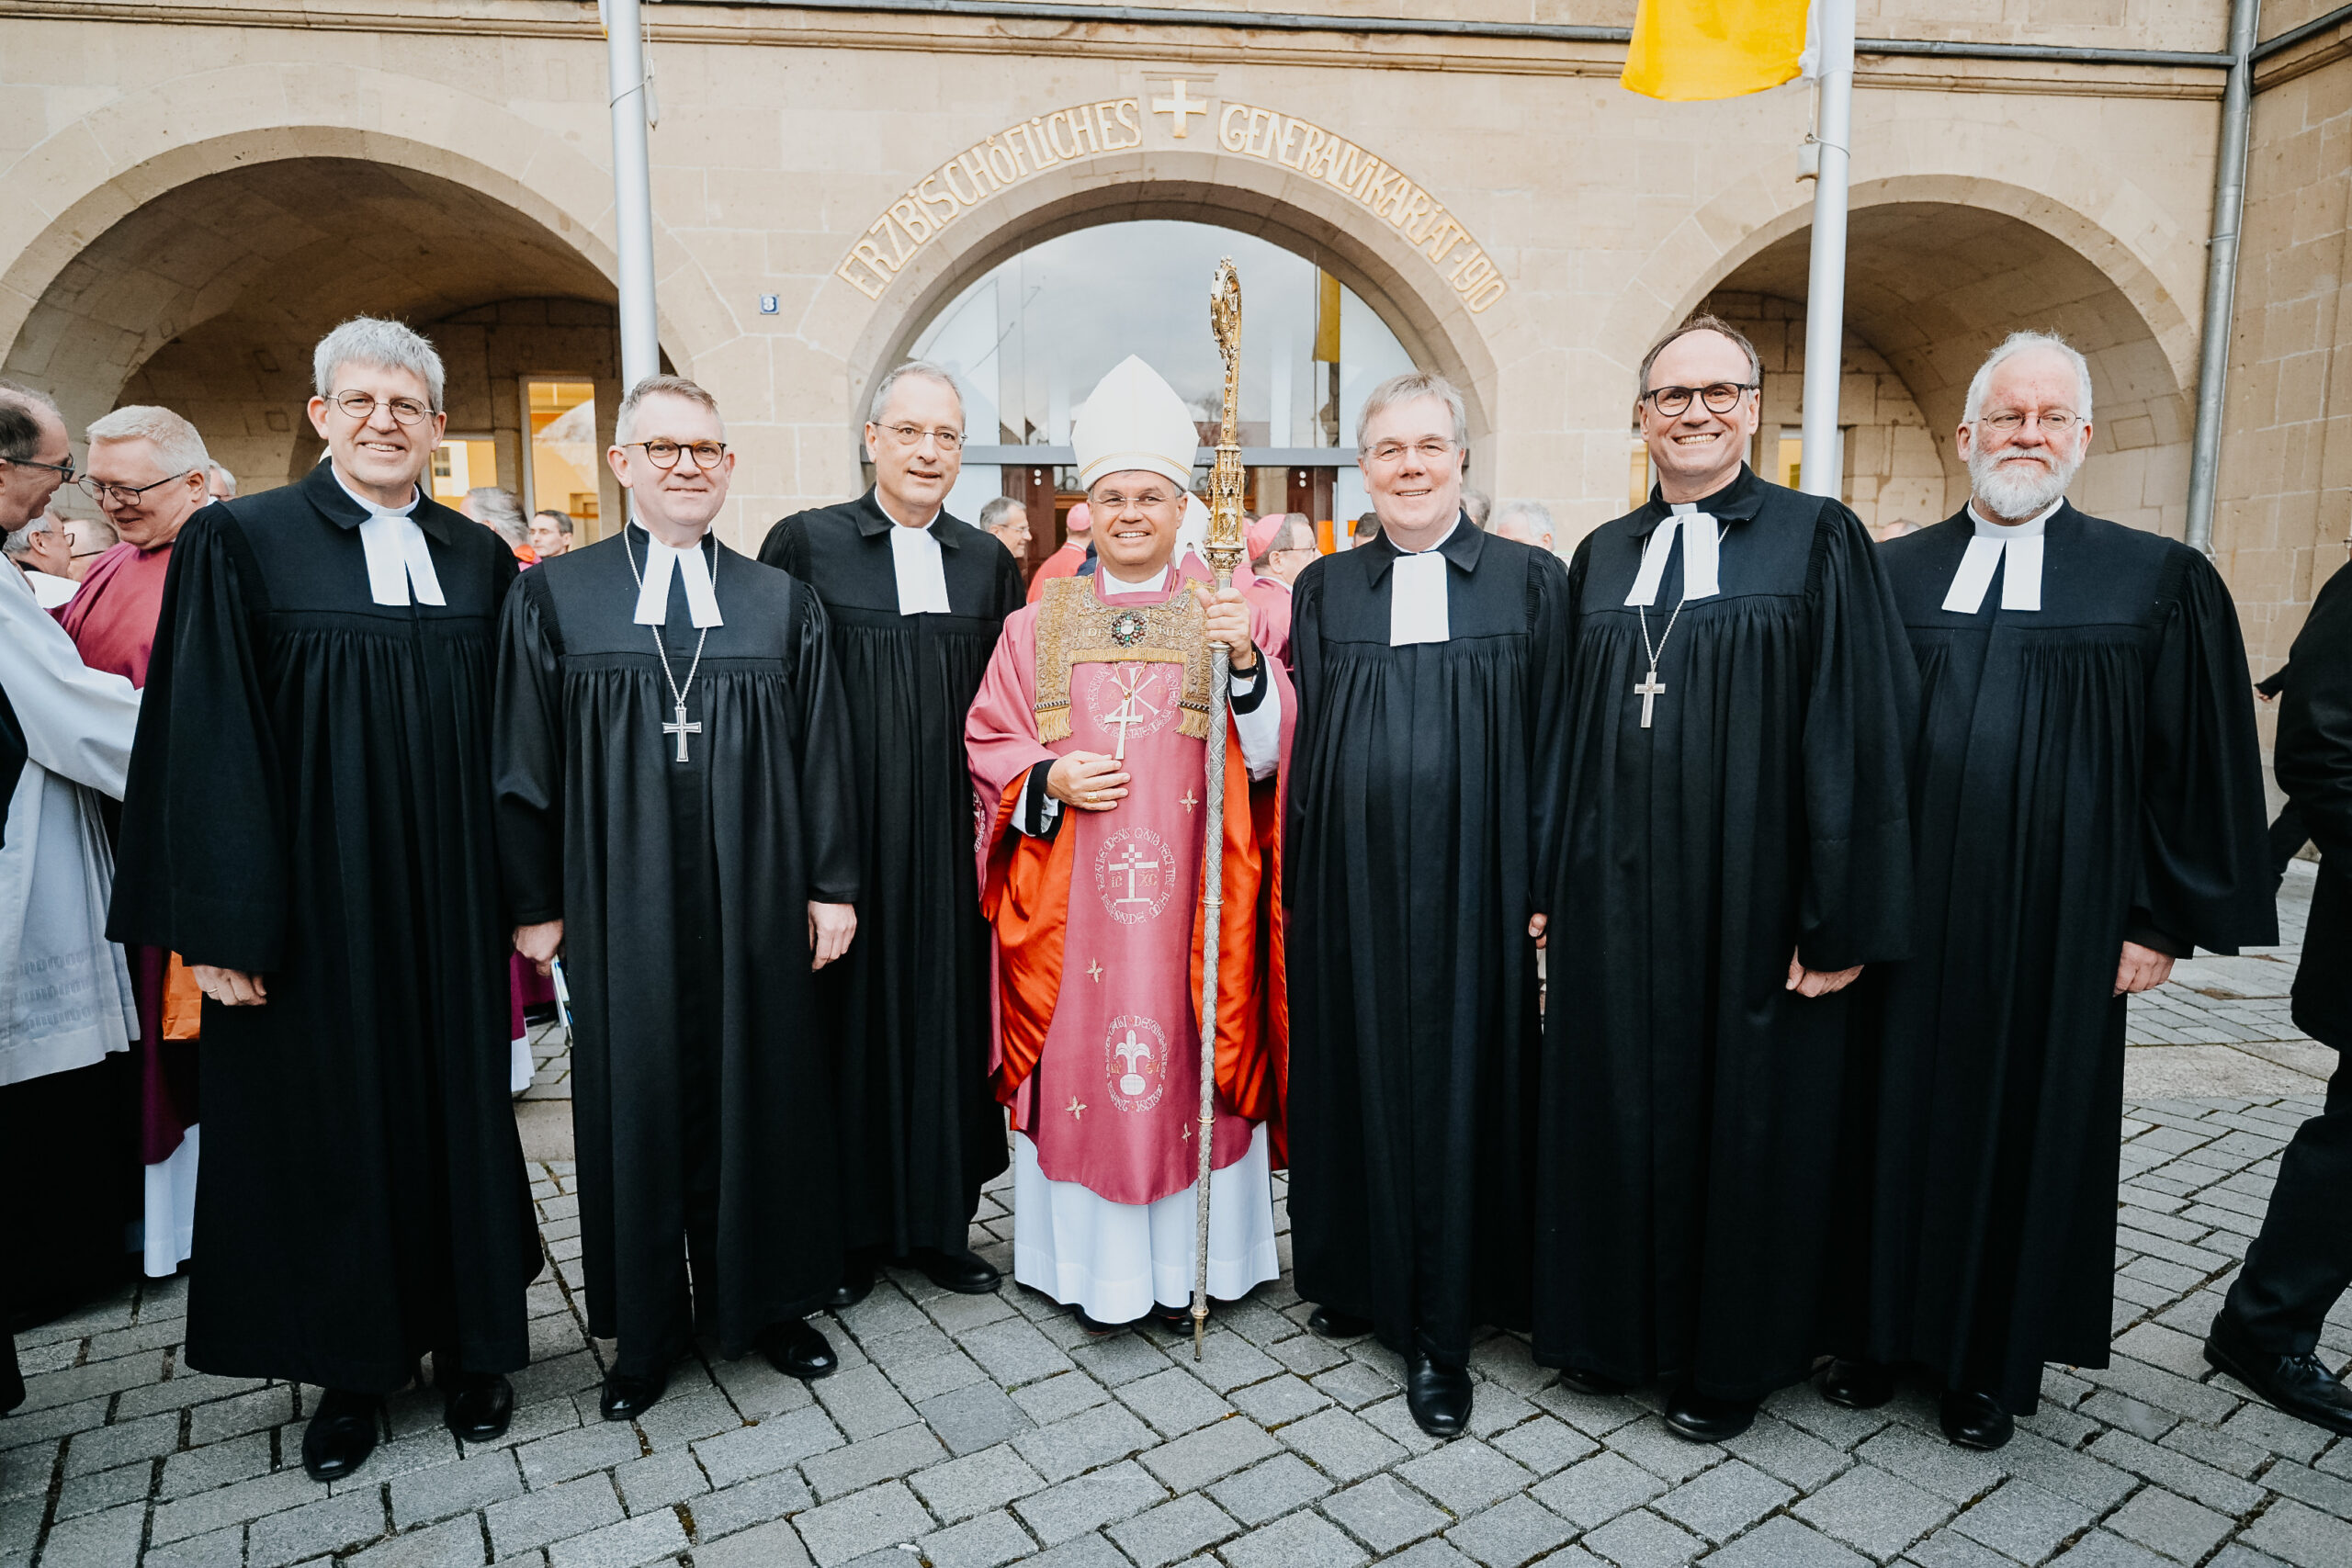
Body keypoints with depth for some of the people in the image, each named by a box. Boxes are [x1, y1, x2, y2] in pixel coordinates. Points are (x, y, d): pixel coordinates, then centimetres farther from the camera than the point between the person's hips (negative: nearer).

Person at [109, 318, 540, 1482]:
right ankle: (349, 1367, 29)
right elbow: (207, 745, -6)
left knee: (459, 1105, 11)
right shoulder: (242, 543, -2)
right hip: (315, 904, -2)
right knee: (327, 1120, 9)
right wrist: (222, 922, -11)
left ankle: (469, 1345, 29)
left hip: (449, 904, 3)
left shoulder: (480, 559, 6)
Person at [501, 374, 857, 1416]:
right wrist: (534, 902, 0)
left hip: (756, 903, 1)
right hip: (620, 909, -1)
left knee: (762, 1094, 10)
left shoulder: (782, 602, 6)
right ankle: (647, 1327, 28)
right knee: (637, 1101, 9)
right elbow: (522, 760, 3)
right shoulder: (555, 597, 3)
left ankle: (765, 1300, 29)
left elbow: (822, 754, 4)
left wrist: (832, 886, 0)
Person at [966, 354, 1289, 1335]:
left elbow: (1267, 754, -3)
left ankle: (1183, 1263, 23)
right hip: (1070, 903, 1)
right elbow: (989, 740, 9)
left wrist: (1247, 662, -20)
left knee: (1187, 1058, 5)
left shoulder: (1224, 617, 4)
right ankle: (1094, 1264, 24)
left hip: (1186, 895, -1)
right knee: (1078, 1058, 6)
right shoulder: (1039, 626, 7)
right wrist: (1049, 780, -10)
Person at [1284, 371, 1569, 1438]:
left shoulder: (1531, 582, 3)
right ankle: (1360, 1275, 33)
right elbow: (1295, 745, 8)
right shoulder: (1324, 589, 10)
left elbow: (1552, 748, 1)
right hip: (1349, 881, 2)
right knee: (1354, 1071, 10)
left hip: (1471, 882, -2)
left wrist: (1544, 891, -5)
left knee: (1456, 1081, 5)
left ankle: (1440, 1330, 20)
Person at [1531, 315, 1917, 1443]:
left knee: (1745, 1117, 9)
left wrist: (1841, 918, -12)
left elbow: (1860, 736, -7)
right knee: (1614, 1107, 12)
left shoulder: (1820, 541, -2)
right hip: (1617, 902, 4)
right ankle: (1613, 1324, 33)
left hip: (1751, 900, -3)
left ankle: (1729, 1357, 30)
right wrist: (1548, 883, 7)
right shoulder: (1600, 557, 10)